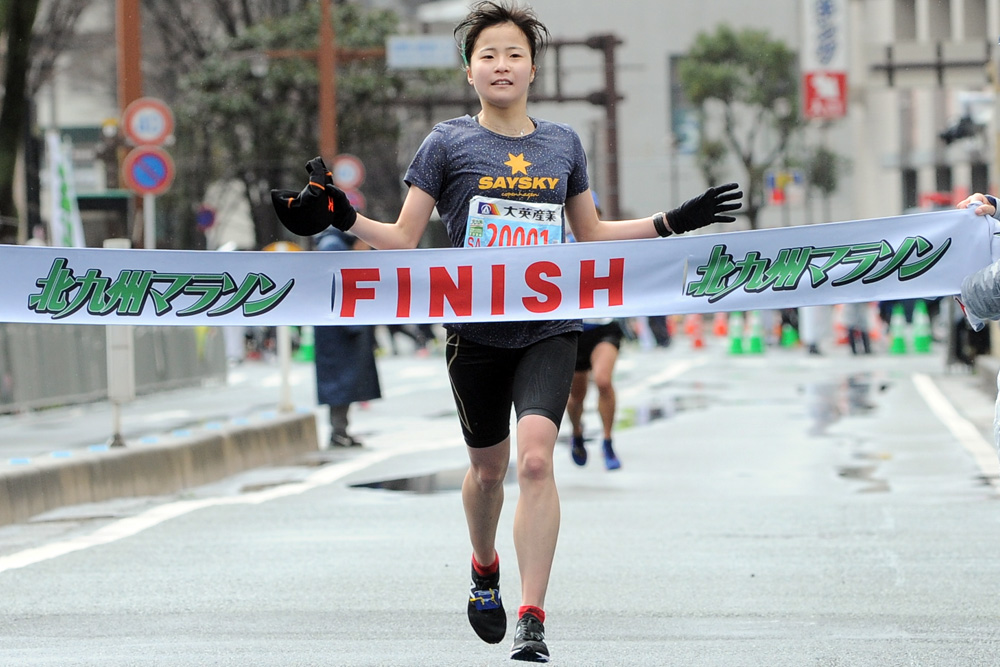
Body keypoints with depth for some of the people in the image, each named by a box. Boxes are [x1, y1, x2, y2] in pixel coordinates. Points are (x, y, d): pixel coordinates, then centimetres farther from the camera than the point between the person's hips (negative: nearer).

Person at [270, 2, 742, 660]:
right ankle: (485, 570, 46)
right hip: (476, 328, 0)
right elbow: (404, 238, 1)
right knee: (488, 467, 14)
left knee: (535, 458, -18)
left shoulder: (563, 144, 9)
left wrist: (672, 222, 14)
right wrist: (343, 217, -15)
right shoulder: (448, 143, 0)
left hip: (549, 328, 0)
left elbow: (591, 233, 20)